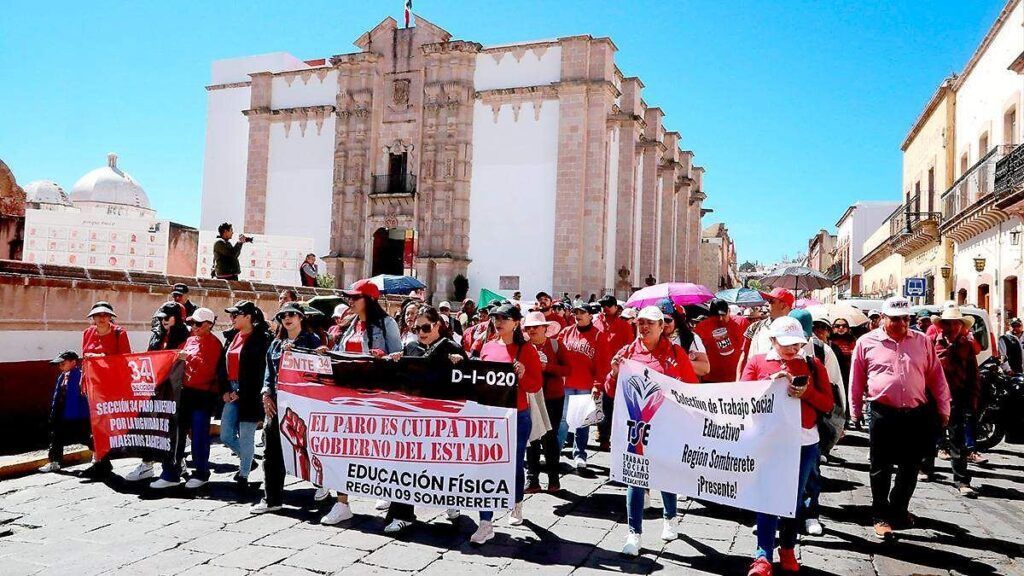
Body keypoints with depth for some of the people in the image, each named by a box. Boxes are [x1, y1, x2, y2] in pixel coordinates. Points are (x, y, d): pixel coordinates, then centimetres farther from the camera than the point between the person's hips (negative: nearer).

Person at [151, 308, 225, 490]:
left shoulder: (213, 343, -8)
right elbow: (183, 363, 24)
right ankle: (171, 474, 13)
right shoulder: (190, 339, 14)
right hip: (186, 391, 7)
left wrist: (189, 357, -24)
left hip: (203, 394, -7)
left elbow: (207, 368, -19)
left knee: (199, 434, 0)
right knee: (177, 431, 7)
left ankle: (201, 473, 14)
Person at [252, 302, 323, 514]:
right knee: (272, 451, 3)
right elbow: (269, 370, 16)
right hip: (277, 402, 5)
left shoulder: (311, 340, 2)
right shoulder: (276, 343, 17)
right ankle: (271, 499, 10)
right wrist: (266, 393, 2)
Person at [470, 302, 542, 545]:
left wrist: (523, 375, -24)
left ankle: (516, 507, 39)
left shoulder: (526, 350, -5)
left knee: (515, 465, 13)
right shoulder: (487, 347, 6)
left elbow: (536, 385, -6)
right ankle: (486, 524, 0)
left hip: (517, 416, -2)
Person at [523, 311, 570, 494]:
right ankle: (532, 479, 15)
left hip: (553, 397, -1)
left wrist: (547, 367, -19)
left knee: (549, 436, 5)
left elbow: (567, 369, -8)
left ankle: (553, 478, 19)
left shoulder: (555, 345, -2)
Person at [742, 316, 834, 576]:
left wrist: (806, 391, -14)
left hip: (805, 441, 2)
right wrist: (770, 382, -13)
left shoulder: (813, 365, 7)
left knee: (795, 497, 11)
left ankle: (788, 550, 25)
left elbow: (827, 404, 4)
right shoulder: (757, 362, 4)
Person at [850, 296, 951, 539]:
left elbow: (936, 377, 11)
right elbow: (856, 381, 5)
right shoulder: (867, 342, -1)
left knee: (910, 468, 14)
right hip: (883, 415, -3)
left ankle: (898, 510, 32)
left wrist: (943, 410, 10)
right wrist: (855, 412, 7)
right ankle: (881, 516, 16)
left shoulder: (922, 341, 7)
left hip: (917, 415, 3)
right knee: (881, 468, 4)